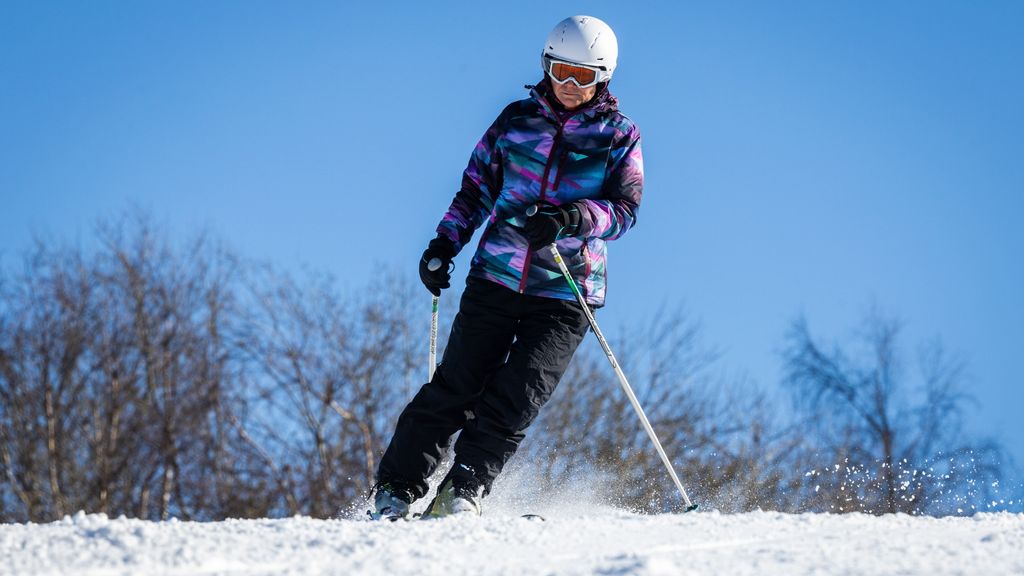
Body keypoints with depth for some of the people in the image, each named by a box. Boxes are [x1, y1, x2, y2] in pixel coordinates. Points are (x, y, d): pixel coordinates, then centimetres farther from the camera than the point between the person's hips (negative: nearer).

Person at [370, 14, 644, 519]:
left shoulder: (619, 136, 4)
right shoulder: (518, 119, 10)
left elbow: (624, 208, -6)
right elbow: (477, 188, 17)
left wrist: (572, 217, -25)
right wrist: (445, 243, 6)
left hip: (565, 294, -1)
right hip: (496, 278, 2)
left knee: (515, 399, -14)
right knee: (457, 386, -5)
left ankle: (462, 492, -13)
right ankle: (396, 490, 1)